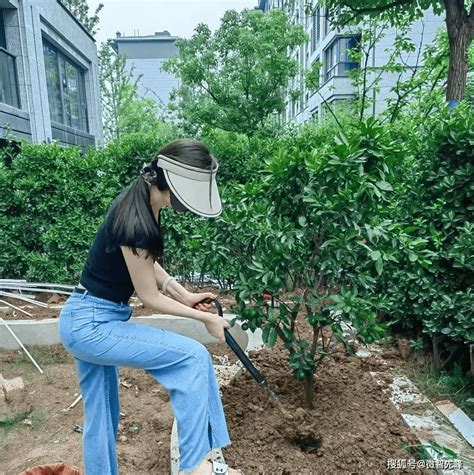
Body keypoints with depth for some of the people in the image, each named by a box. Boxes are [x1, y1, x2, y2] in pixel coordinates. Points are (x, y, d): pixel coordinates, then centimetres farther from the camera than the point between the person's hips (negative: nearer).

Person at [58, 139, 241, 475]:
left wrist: (186, 296, 8)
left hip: (85, 321, 9)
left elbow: (146, 261, 13)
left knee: (101, 417, 20)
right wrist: (205, 318, -6)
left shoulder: (141, 202, 0)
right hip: (92, 325, -9)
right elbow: (150, 298, -17)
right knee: (192, 357, -12)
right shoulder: (137, 223, -28)